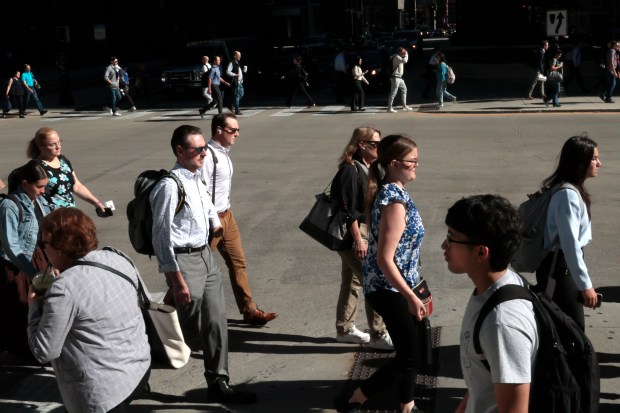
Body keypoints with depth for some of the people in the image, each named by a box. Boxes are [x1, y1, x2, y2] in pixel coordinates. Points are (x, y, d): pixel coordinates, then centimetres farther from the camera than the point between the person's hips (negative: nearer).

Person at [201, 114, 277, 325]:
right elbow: (203, 193, -23)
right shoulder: (208, 156, -22)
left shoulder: (223, 153, 8)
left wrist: (226, 213, 16)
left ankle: (249, 310, 20)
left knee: (238, 262, 12)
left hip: (226, 215, 9)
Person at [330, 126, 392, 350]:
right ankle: (379, 335, 2)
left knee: (352, 282, 17)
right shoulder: (350, 170, -18)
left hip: (363, 230, 10)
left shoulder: (367, 169, 10)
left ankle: (345, 330, 28)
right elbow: (348, 209, -20)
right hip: (352, 233, -10)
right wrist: (358, 239, -20)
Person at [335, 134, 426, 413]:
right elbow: (385, 259, -26)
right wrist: (411, 297, -22)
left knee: (408, 351, 19)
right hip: (390, 289, -9)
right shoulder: (395, 200, -24)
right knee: (408, 358, 2)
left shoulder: (388, 191, 5)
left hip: (391, 286, 9)